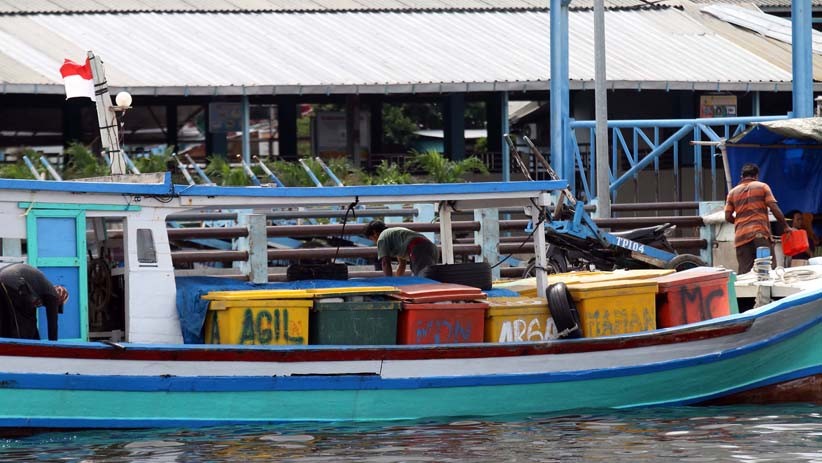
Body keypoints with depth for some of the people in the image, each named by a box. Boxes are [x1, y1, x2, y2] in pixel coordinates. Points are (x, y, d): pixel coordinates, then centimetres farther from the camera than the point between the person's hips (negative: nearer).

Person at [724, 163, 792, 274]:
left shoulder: (733, 192, 14)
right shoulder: (762, 187, 7)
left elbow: (728, 217, 10)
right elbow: (774, 209, -1)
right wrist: (786, 226, 9)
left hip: (741, 236, 3)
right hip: (760, 234, -3)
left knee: (744, 272, -4)